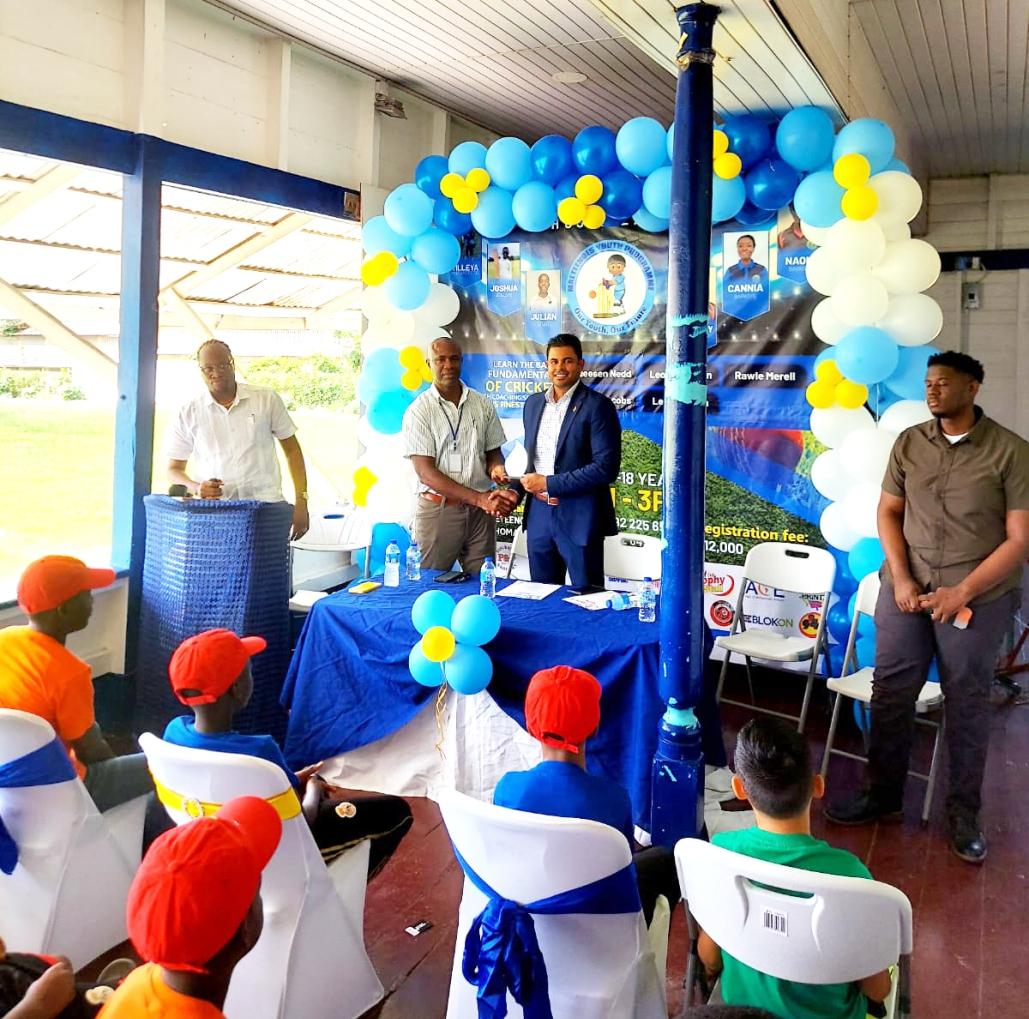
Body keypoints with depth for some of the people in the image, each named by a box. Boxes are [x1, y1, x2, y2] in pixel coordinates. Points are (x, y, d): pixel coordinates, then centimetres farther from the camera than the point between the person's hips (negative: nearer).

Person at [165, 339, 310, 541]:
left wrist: (301, 501, 4)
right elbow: (174, 469, 14)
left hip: (267, 504, 0)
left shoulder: (267, 399, 8)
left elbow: (292, 450, 13)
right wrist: (197, 488, -9)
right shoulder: (188, 415, 8)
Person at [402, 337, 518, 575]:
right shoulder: (418, 411, -4)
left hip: (480, 510, 3)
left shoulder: (482, 405, 7)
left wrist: (497, 469, -12)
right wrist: (479, 498, -19)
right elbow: (425, 472, -10)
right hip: (437, 509, -3)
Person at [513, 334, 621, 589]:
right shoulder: (533, 403, 11)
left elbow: (606, 467, -16)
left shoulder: (597, 406, -9)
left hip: (579, 519, -6)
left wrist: (549, 483, -16)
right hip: (538, 514, 6)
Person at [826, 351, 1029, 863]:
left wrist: (962, 592, -15)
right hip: (906, 588, 3)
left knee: (967, 706, 8)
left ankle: (964, 813, 24)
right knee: (890, 694, 8)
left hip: (978, 597, -3)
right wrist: (901, 578, -5)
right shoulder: (908, 442, 4)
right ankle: (883, 795, 24)